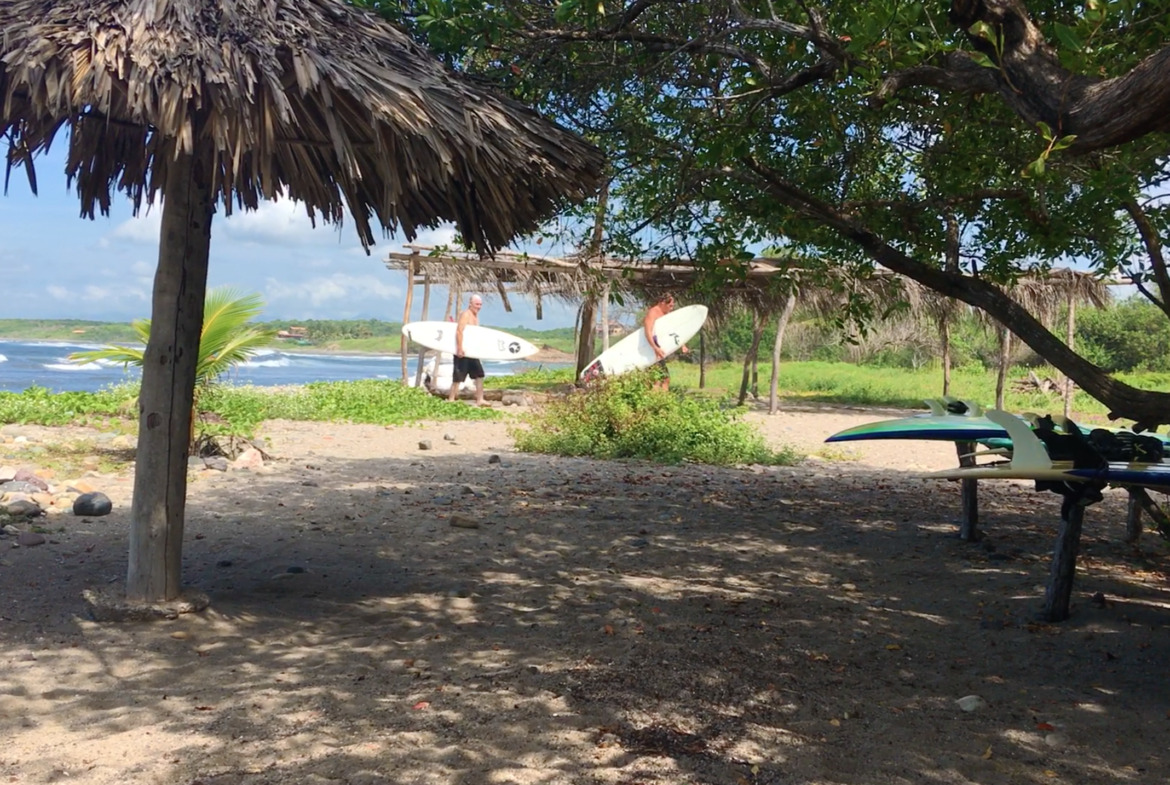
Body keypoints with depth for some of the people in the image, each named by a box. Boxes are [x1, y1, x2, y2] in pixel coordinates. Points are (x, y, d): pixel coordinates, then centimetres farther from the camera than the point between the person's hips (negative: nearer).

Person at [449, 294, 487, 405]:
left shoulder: (475, 316, 15)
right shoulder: (465, 315, -13)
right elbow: (459, 331, -24)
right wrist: (459, 349, -29)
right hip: (463, 352, -9)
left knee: (479, 375, 8)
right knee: (458, 377, -4)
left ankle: (479, 400, 11)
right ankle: (451, 400, 3)